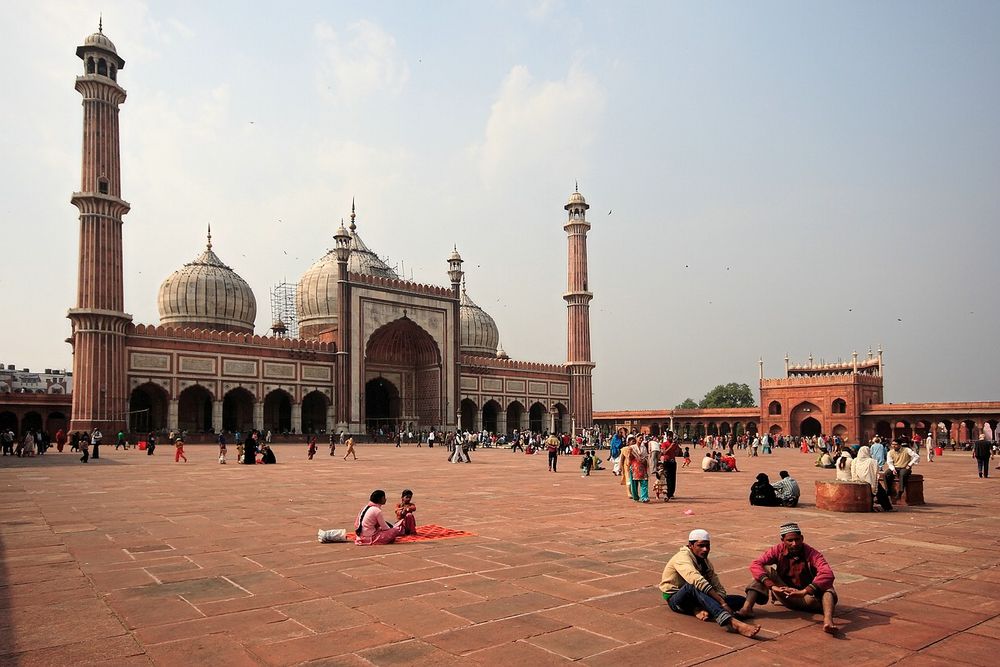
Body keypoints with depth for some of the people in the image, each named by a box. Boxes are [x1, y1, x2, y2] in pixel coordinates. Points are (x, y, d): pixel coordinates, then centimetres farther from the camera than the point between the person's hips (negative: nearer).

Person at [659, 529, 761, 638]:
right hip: (675, 599, -7)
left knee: (740, 600, -7)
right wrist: (723, 603, -39)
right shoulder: (682, 557, -16)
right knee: (694, 587, -42)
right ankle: (733, 623, -57)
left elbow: (719, 588, -1)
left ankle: (700, 611, -30)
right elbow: (698, 581, -34)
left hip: (695, 600, 8)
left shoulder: (706, 562, 9)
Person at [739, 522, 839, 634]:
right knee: (765, 569, -20)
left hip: (808, 596, -2)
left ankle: (828, 620, -54)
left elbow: (827, 574, -37)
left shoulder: (811, 554, -19)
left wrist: (804, 592, -48)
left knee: (827, 587, -30)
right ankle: (747, 607, -34)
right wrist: (772, 586, -38)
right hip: (786, 595, 2)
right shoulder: (778, 550, -12)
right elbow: (755, 564, -23)